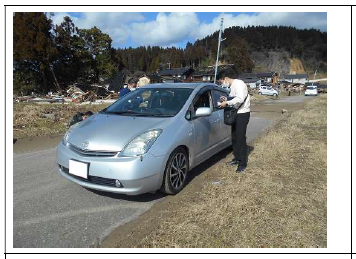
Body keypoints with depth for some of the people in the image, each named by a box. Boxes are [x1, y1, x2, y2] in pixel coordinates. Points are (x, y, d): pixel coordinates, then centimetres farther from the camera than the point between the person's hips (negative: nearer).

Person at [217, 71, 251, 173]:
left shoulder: (238, 83, -15)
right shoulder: (231, 86, 15)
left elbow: (240, 99, -28)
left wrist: (227, 103, -22)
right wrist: (226, 99, 4)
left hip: (242, 114, -10)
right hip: (235, 114, 10)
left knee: (241, 138, -8)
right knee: (234, 137, 14)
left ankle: (243, 163, 0)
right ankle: (237, 158, 27)